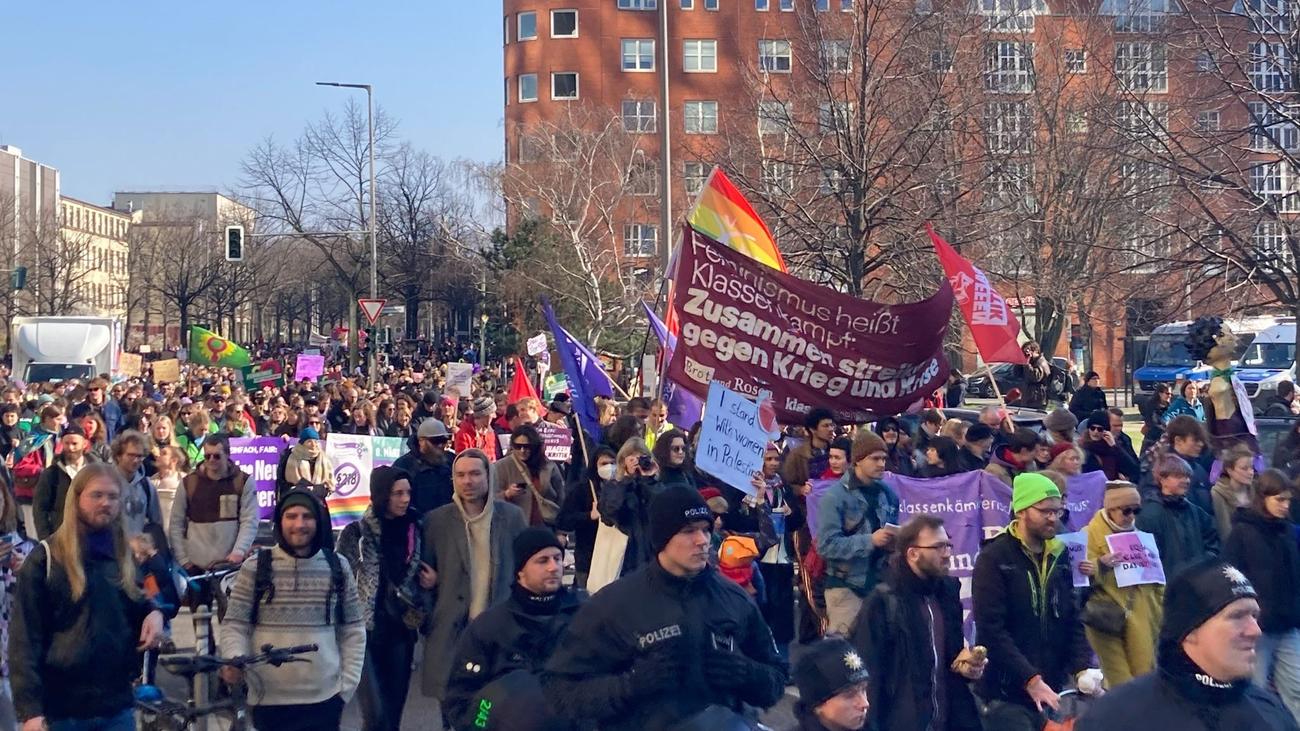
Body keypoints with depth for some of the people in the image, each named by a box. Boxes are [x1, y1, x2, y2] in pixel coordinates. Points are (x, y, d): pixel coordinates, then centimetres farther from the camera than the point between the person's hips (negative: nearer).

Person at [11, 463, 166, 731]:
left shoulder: (123, 555, 11)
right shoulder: (45, 559, -6)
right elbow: (24, 640, -9)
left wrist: (153, 613, 1)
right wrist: (30, 709, -16)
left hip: (117, 706, 5)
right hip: (61, 709, -5)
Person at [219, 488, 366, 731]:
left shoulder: (338, 567, 4)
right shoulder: (255, 568, -1)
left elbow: (353, 628, 8)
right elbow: (234, 624, 0)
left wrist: (347, 685, 1)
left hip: (324, 699, 1)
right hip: (269, 700, -1)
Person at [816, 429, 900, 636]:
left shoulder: (887, 494, 8)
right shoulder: (835, 496, -10)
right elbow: (826, 545, -18)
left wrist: (894, 542, -3)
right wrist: (870, 541, -22)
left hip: (880, 584, 5)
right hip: (846, 586, -5)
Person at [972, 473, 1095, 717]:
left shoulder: (1059, 556, 9)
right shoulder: (994, 558, -9)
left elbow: (1073, 620, 9)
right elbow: (991, 630, -17)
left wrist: (1082, 667, -8)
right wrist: (1031, 680, -22)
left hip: (1053, 689, 5)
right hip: (1007, 692, -5)